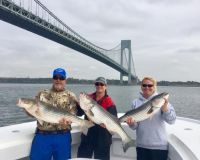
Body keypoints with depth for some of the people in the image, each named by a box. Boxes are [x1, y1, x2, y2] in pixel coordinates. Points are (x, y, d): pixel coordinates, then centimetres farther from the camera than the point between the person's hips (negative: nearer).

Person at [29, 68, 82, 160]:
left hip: (62, 136, -1)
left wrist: (66, 120, -27)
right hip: (42, 135, 1)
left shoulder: (70, 96, 5)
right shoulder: (42, 94, 11)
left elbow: (73, 115, -5)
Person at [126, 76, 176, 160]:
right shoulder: (136, 102, 2)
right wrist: (131, 123, -19)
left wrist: (165, 108, -30)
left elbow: (171, 120, -13)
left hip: (159, 145, -2)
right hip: (141, 145, 2)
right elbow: (135, 126, 3)